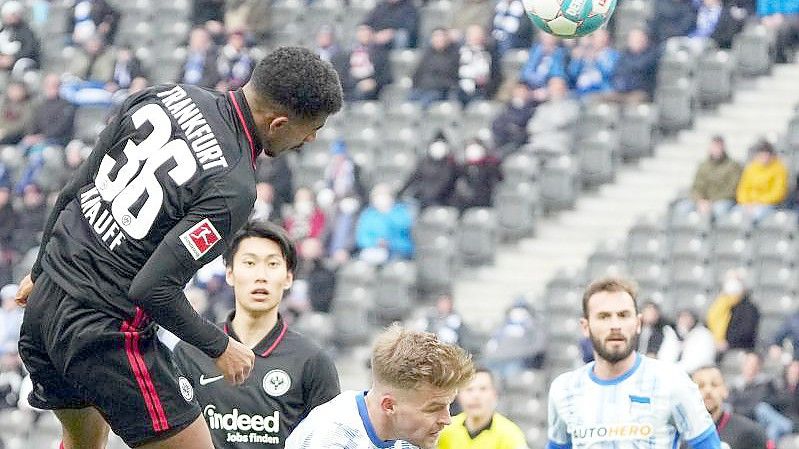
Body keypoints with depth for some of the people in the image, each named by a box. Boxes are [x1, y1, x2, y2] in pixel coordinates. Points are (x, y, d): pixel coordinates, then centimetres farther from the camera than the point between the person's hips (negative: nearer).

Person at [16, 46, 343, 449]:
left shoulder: (166, 97, -1)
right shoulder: (234, 189, -22)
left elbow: (75, 189, 7)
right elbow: (154, 288, -23)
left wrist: (41, 271, 21)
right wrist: (220, 346, -7)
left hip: (45, 299, 9)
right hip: (107, 333, -9)